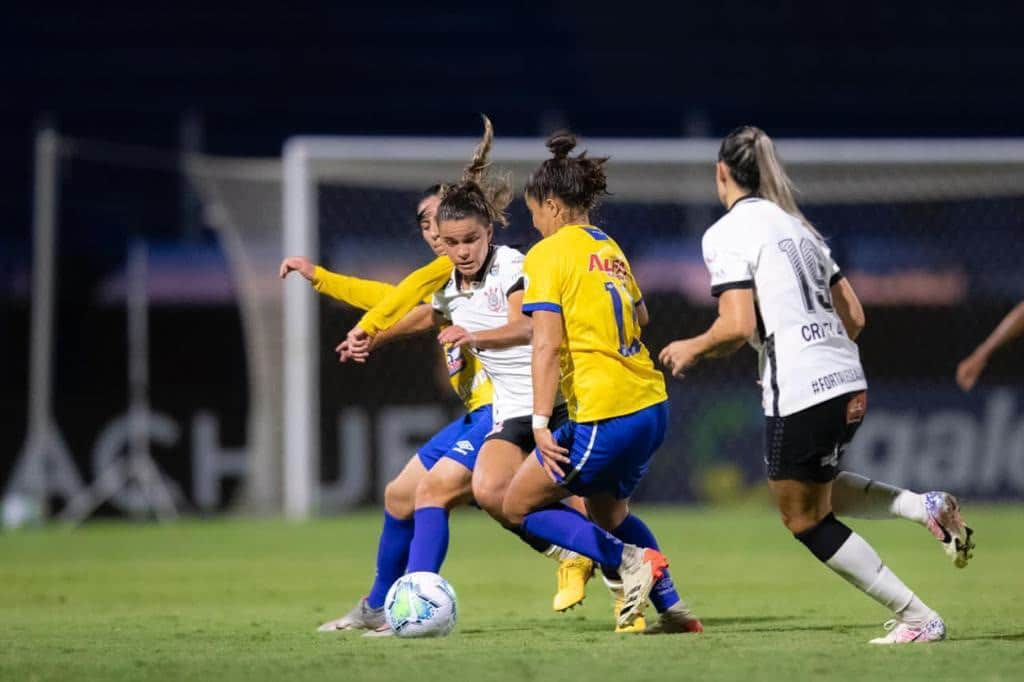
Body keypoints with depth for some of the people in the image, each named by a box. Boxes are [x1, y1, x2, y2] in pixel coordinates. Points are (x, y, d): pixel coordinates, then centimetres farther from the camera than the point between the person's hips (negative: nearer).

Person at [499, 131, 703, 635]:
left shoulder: (547, 255, -7)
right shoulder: (609, 248, 15)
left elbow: (547, 344, -16)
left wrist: (541, 422, -19)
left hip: (602, 414, -8)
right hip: (650, 404, 8)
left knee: (520, 505, 6)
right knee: (608, 510, 26)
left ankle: (628, 560, -7)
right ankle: (673, 608, 16)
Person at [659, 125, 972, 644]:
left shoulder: (726, 234, -7)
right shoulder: (796, 225, 17)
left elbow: (737, 326, -17)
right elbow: (854, 317, 16)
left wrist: (692, 348, 2)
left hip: (799, 395, -8)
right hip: (848, 385, 8)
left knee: (806, 522, 7)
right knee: (815, 492, 27)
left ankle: (919, 619, 1)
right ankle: (925, 505, 6)